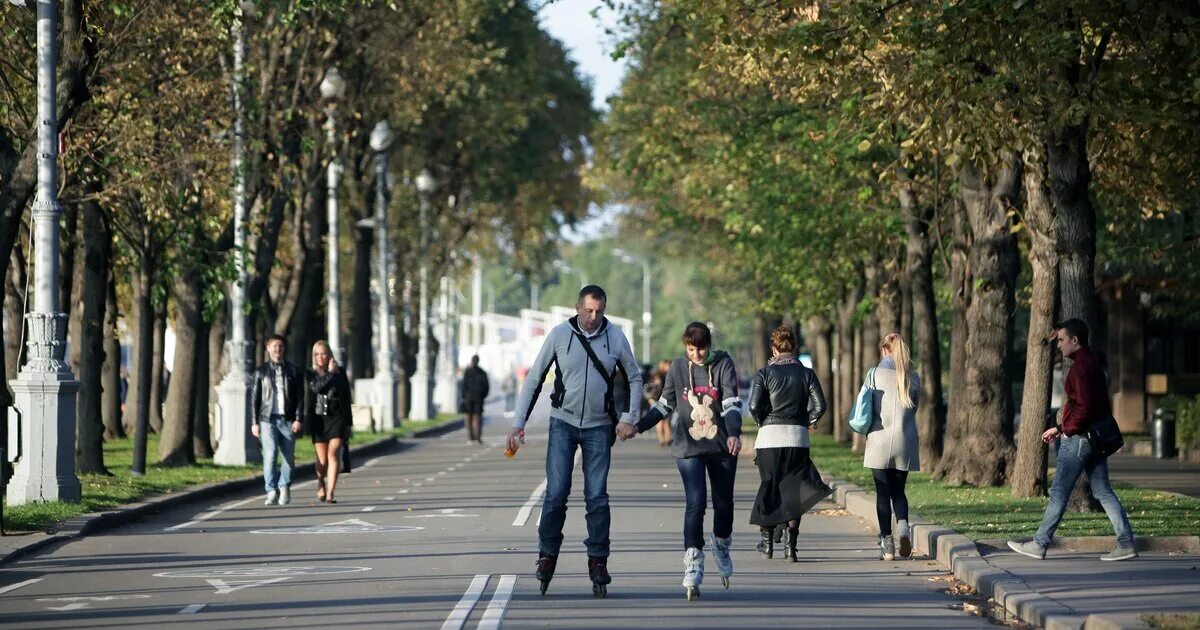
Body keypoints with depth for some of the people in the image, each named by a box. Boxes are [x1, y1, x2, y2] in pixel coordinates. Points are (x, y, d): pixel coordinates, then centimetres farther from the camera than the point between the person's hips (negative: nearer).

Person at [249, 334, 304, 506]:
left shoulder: (293, 371, 9)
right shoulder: (261, 372, 9)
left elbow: (300, 397, 7)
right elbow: (254, 398, 9)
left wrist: (298, 419, -4)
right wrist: (254, 422, 3)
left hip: (287, 420, 1)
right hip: (268, 419, -1)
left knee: (288, 457, 1)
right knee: (270, 455, -14)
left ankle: (284, 486, 20)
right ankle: (272, 491, -11)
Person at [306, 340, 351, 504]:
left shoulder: (340, 373, 6)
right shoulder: (311, 374, 6)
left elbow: (346, 399, 9)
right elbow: (317, 387, -16)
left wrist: (348, 423, 7)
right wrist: (330, 373, -12)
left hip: (337, 418, -1)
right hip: (318, 419, 1)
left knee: (334, 454, -17)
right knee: (322, 459, 7)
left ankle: (330, 493, -21)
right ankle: (321, 486, 36)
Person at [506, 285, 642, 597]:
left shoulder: (615, 337, -2)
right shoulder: (559, 335, -5)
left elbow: (635, 378, 12)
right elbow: (533, 380, 0)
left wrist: (628, 417, 1)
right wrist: (518, 424, -4)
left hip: (598, 427, 1)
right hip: (563, 422, -1)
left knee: (597, 497, -2)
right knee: (556, 493, -9)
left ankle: (598, 562, 5)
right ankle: (548, 554, 6)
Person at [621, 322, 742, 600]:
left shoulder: (723, 365, -2)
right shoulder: (677, 368, 5)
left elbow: (732, 403, -12)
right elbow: (665, 405, 15)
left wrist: (734, 434, -28)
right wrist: (637, 427, 6)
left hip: (722, 447, 0)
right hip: (689, 447, 0)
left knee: (724, 504, 12)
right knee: (695, 503, -16)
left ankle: (722, 546, 41)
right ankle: (693, 562, -17)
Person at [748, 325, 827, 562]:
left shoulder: (764, 374, -2)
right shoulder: (806, 374, 3)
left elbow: (754, 405, -12)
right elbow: (819, 406, -4)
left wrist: (762, 421, 7)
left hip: (769, 436, -1)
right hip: (798, 437, 1)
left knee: (768, 487, 11)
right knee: (794, 489, 6)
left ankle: (767, 541, 13)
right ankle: (791, 545, 2)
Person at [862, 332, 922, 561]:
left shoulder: (875, 374, -3)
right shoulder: (913, 377, 4)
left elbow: (866, 407, 0)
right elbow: (914, 408, 10)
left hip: (880, 440, -2)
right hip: (905, 440, 2)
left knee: (883, 492, 5)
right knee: (898, 491, 13)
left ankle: (887, 543, 1)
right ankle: (903, 525, -15)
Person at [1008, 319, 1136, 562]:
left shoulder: (1080, 367, -15)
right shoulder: (1093, 364, 16)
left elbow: (1084, 407, -24)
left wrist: (1064, 429, -11)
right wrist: (1061, 428, 21)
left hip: (1078, 439, -9)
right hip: (1097, 439, 9)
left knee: (1059, 493, -1)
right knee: (1103, 492, 7)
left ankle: (1039, 544, 6)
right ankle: (1126, 544, 1)